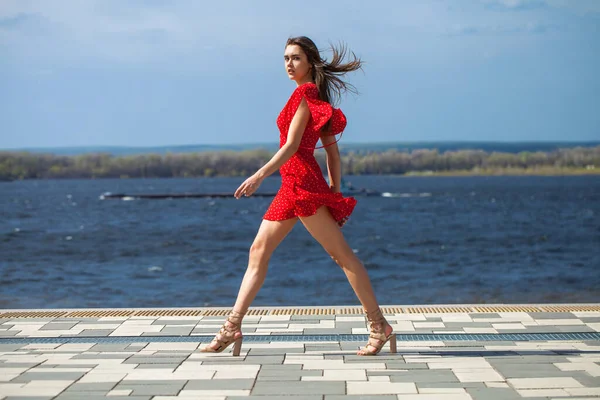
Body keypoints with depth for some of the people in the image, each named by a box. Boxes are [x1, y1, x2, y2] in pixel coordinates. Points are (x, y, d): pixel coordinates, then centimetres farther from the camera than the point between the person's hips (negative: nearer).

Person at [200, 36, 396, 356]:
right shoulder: (315, 97, 18)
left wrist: (259, 176, -20)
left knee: (342, 254, -6)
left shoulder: (305, 93, -9)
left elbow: (291, 145, -17)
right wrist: (335, 190, 16)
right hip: (292, 185, 10)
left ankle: (379, 327, -2)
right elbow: (332, 148, 17)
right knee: (258, 252, 8)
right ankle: (232, 327, 9)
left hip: (303, 180, -10)